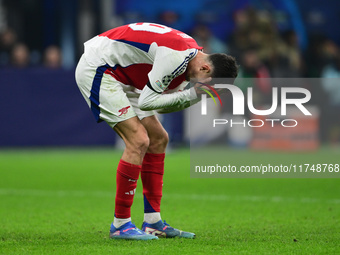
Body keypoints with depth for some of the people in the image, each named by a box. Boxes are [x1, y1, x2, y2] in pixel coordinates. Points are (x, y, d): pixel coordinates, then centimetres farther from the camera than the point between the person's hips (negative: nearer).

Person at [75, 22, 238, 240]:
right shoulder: (176, 56, -28)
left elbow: (161, 103, 6)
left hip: (121, 77, 11)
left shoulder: (191, 52, 3)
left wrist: (195, 95, -9)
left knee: (158, 139, 8)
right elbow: (147, 102, -23)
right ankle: (120, 225, -9)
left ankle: (153, 223, 11)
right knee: (138, 141, -17)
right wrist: (193, 95, -21)